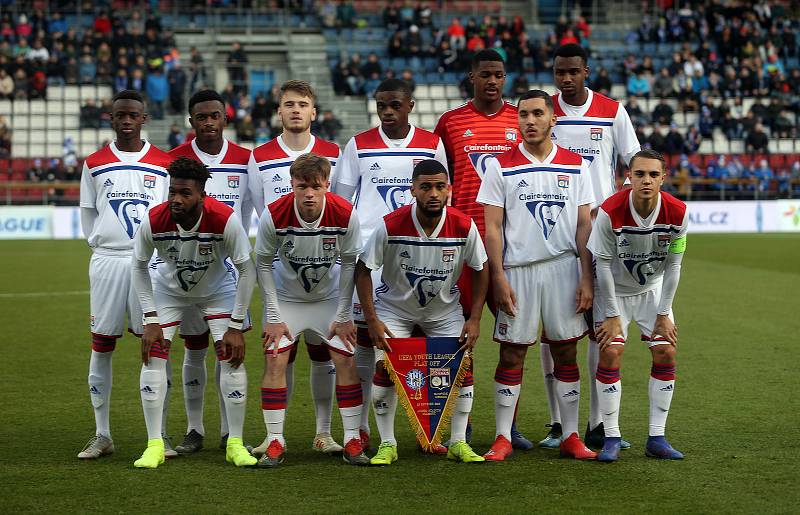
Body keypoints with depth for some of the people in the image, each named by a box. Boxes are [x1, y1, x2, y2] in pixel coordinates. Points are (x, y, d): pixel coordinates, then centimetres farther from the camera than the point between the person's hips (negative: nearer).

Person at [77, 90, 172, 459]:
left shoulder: (164, 163, 6)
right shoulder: (95, 164, 9)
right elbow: (88, 214, 16)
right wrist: (102, 246, 8)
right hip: (107, 260, 1)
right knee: (101, 346, 2)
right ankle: (102, 436, 9)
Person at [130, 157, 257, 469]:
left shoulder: (225, 219, -34)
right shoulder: (154, 221, -30)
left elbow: (246, 271, -20)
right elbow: (139, 268, -11)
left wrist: (236, 326, -19)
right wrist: (150, 320, -15)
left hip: (218, 290, -1)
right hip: (168, 290, 1)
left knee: (232, 357, -12)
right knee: (153, 356, -11)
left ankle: (235, 443, 1)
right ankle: (154, 445, -2)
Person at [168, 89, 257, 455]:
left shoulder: (244, 160, 4)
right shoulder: (175, 160, 0)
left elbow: (248, 209, 11)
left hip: (231, 264, 1)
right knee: (194, 351, 5)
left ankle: (229, 430, 7)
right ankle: (194, 429, 12)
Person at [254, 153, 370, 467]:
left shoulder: (345, 214, -24)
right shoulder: (274, 216, -25)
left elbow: (349, 263, -9)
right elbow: (263, 264, -11)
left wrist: (343, 316, -7)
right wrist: (273, 317, -12)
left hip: (329, 297, 1)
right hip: (286, 297, -1)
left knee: (346, 359, -9)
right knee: (275, 358, -13)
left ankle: (352, 441, 1)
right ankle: (274, 442, -5)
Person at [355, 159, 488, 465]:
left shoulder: (464, 227, -20)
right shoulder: (391, 226, -25)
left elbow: (481, 271, -4)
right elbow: (363, 269, -14)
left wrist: (474, 319, -10)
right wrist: (372, 320, -18)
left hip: (445, 309, 2)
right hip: (395, 307, -2)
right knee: (384, 368, -14)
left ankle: (458, 443, 6)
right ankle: (387, 444, 0)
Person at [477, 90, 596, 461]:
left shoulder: (575, 165, 8)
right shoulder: (501, 166, 2)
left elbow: (584, 225, 8)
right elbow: (493, 228, 0)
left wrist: (586, 278, 0)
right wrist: (499, 278, -8)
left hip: (563, 267, 2)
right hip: (518, 270, -2)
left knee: (566, 352, 5)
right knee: (512, 354, 1)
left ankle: (570, 437, 11)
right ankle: (503, 438, 7)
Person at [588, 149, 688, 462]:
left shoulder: (677, 213, -20)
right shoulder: (610, 212, -28)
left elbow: (673, 266, -8)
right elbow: (603, 265, -18)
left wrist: (664, 314, -6)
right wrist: (612, 316, -15)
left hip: (653, 291, 3)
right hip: (614, 292, -3)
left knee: (665, 354, -6)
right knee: (611, 355, -14)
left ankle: (656, 438, 3)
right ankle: (611, 439, -5)